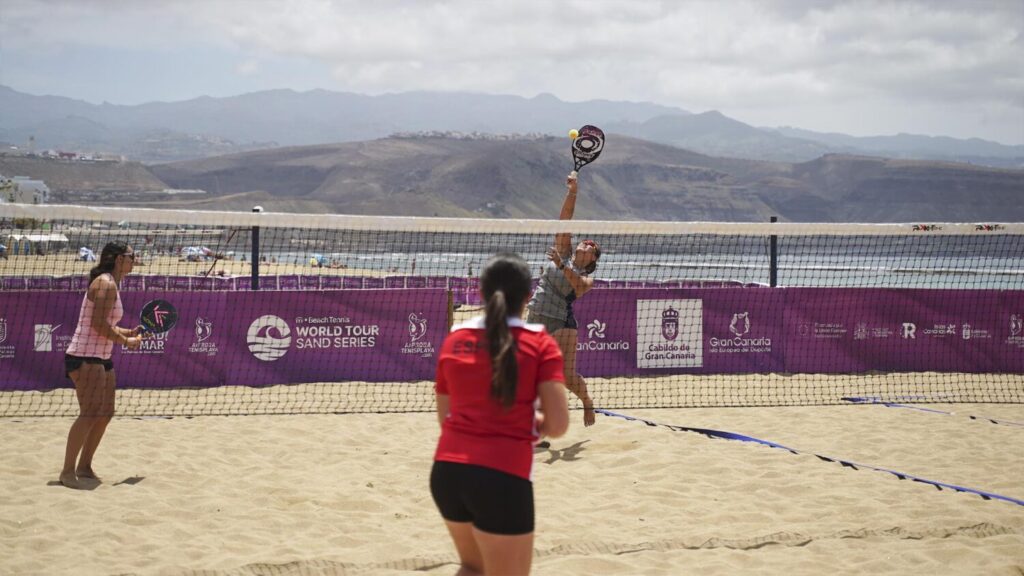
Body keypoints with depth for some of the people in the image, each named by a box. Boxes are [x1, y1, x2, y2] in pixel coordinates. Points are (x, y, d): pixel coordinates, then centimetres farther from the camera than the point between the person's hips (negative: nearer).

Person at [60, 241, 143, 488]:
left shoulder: (111, 285, 16)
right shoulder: (105, 284, -16)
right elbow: (98, 324, -23)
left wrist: (129, 332, 10)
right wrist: (126, 341, -14)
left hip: (101, 359, 11)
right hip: (85, 358, -11)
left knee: (105, 413, 11)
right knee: (89, 413, -15)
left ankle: (84, 466, 20)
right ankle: (68, 471, -11)